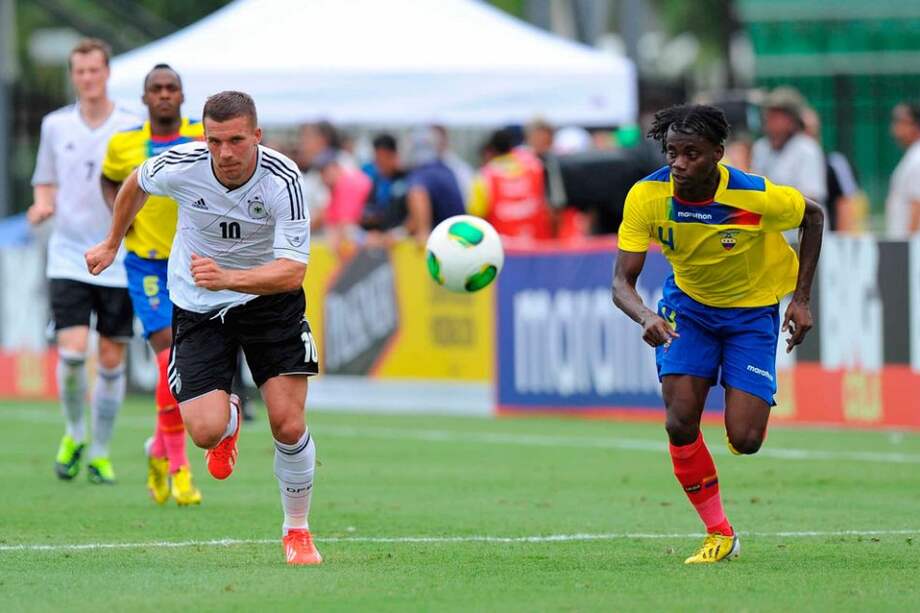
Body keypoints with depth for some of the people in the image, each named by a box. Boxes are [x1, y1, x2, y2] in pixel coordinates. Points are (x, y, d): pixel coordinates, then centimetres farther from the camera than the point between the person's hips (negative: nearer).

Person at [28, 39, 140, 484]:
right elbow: (46, 184, 14)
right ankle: (74, 434, 11)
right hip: (68, 259, 0)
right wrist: (43, 206, -7)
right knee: (72, 352, -14)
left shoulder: (132, 129, -1)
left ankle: (100, 453, 15)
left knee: (112, 359, 2)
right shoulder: (55, 126, 5)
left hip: (120, 261, 0)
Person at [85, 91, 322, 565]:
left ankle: (297, 531, 13)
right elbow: (135, 184, 6)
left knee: (289, 425, -13)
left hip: (269, 298, -1)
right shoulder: (180, 167, -20)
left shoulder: (282, 179, -25)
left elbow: (292, 271, -31)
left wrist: (227, 278, -47)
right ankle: (229, 421, 27)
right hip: (197, 307, 1)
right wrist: (112, 244, 20)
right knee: (205, 431, -14)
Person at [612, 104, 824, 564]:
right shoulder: (647, 196, -24)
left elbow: (813, 216, -7)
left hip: (752, 308, -2)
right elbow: (623, 280, -23)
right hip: (688, 303, 2)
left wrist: (802, 298, -10)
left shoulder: (755, 196, -29)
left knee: (744, 440, -12)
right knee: (680, 422, -16)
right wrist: (645, 318, -45)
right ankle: (719, 535, 3)